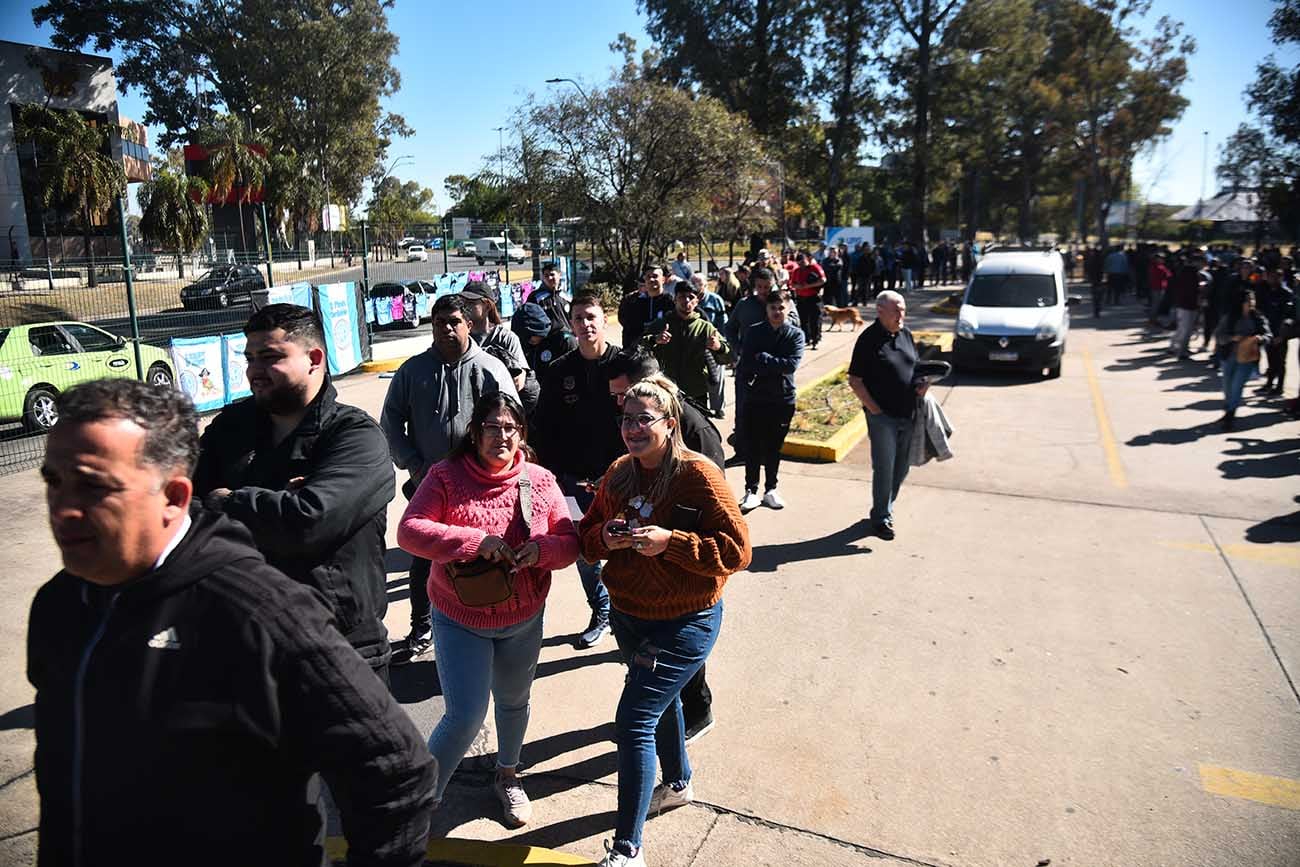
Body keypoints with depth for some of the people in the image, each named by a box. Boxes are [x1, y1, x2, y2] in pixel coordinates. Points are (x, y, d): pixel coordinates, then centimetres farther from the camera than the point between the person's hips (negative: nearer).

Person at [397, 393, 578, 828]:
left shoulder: (540, 481, -7)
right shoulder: (446, 475, -15)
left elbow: (569, 542, -4)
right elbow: (409, 531, -22)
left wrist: (542, 548, -27)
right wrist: (475, 540, -32)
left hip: (523, 620, 4)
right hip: (461, 619, -4)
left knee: (513, 702, 23)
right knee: (465, 717, -7)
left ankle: (508, 775, 51)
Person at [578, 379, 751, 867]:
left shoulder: (698, 475, -21)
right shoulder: (619, 473, -2)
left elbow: (737, 551, -22)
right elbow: (588, 537, 7)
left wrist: (669, 542, -30)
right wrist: (605, 536, -17)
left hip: (683, 623, -7)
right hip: (628, 615, 7)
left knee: (634, 720, -9)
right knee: (661, 701, 27)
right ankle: (678, 784, 53)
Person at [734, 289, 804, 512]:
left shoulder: (795, 335, 1)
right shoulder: (754, 332, 1)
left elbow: (792, 364, -15)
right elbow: (745, 364, -9)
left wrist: (761, 360, -13)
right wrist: (775, 365, -14)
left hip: (783, 399, 0)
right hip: (755, 398, 0)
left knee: (774, 447, 12)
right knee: (752, 446, 2)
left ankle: (771, 489, 25)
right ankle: (751, 491, 12)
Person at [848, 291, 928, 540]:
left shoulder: (906, 333, 9)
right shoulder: (869, 339, -11)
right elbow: (855, 381, -11)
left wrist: (923, 383, 0)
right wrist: (875, 410, -14)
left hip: (908, 414, 6)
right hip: (882, 416, -6)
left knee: (902, 467, 15)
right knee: (884, 469, 0)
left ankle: (884, 508, 34)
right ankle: (881, 518, 15)